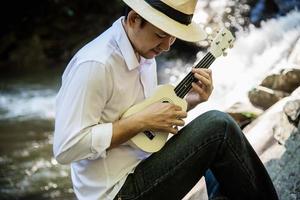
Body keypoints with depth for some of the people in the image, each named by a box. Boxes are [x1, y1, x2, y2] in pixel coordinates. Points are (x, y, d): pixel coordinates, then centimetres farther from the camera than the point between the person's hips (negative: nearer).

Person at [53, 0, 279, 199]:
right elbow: (66, 148, -25)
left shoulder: (145, 54, 7)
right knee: (218, 126, -16)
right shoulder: (95, 65, -22)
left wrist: (188, 101, 1)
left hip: (143, 168, 9)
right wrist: (141, 121, -23)